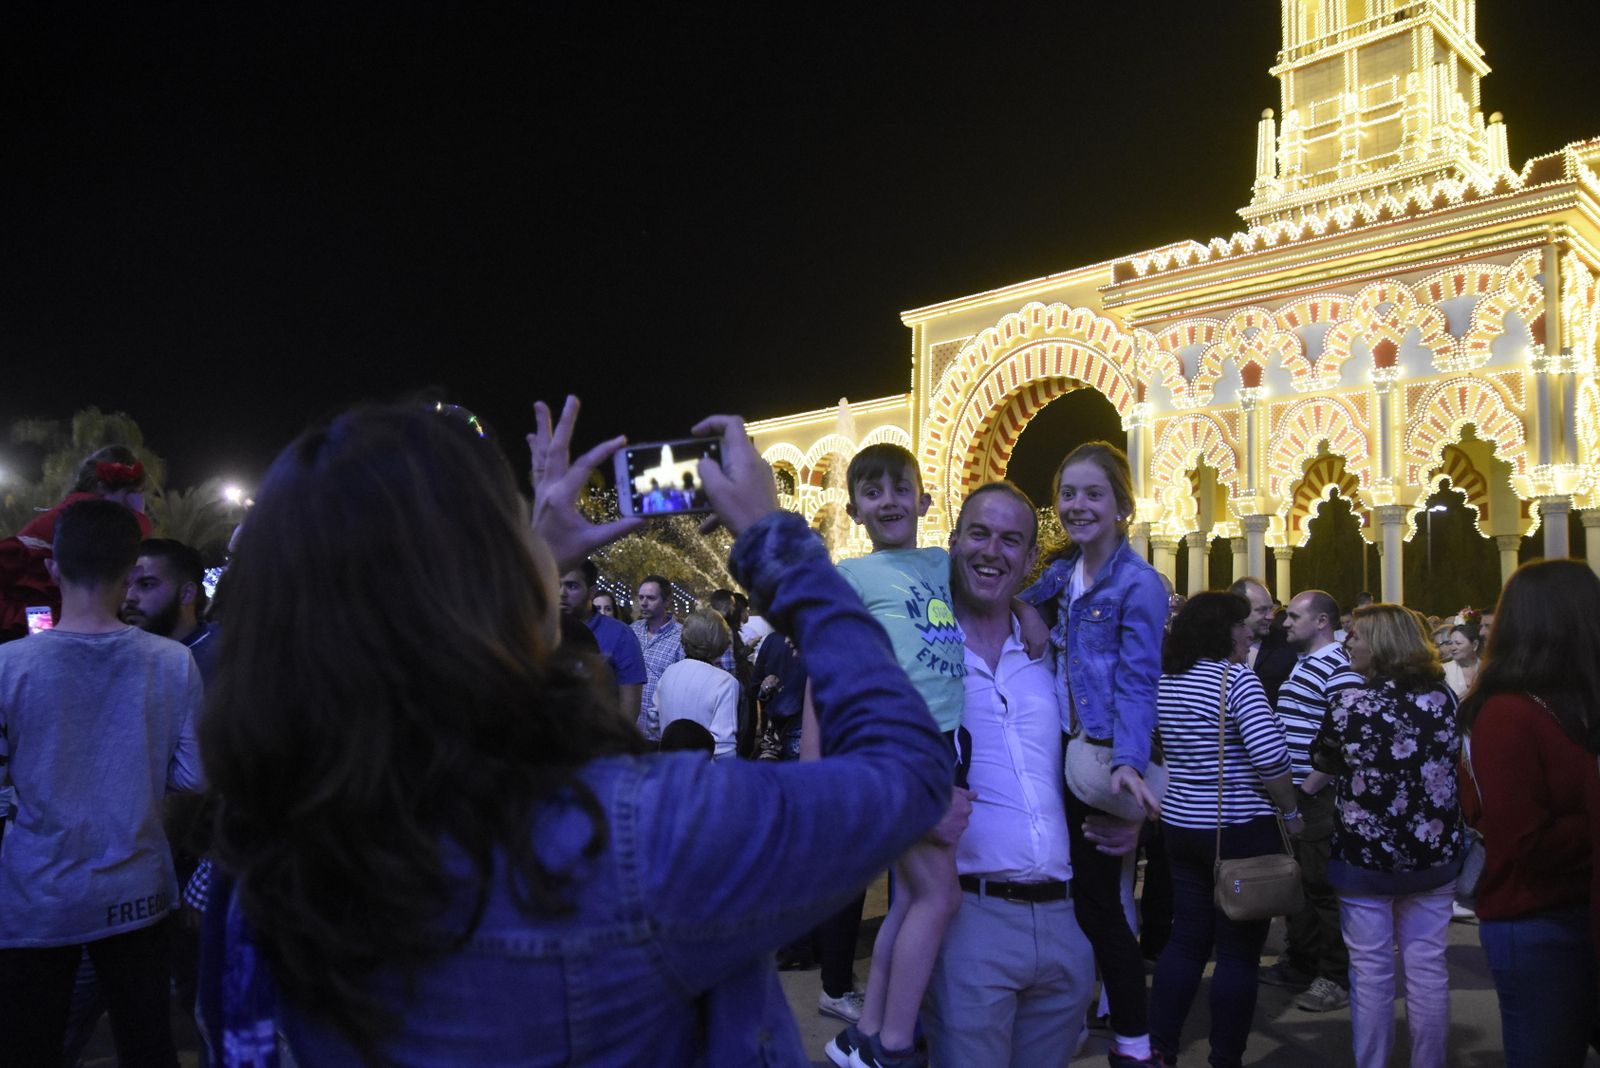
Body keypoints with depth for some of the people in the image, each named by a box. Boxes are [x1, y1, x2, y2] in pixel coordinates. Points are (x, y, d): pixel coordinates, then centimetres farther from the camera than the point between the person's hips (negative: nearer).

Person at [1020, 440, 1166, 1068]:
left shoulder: (1139, 584, -12)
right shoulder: (1061, 576, 9)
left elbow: (1136, 683, -20)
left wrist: (1127, 763, -33)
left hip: (1103, 761, -7)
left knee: (1097, 898, 0)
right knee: (1072, 891, 16)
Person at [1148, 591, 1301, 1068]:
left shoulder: (1166, 678, 7)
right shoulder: (1235, 677, -16)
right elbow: (1270, 756, -22)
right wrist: (1291, 813, -9)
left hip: (1181, 823, 7)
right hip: (1240, 830, -7)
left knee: (1185, 938, 15)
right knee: (1239, 950, 6)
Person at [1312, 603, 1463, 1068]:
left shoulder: (1349, 702, -13)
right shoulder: (1444, 697, -3)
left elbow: (1322, 761, 3)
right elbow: (1457, 764, 13)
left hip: (1364, 854, -3)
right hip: (1435, 852, 3)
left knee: (1371, 969, 8)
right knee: (1427, 966, 13)